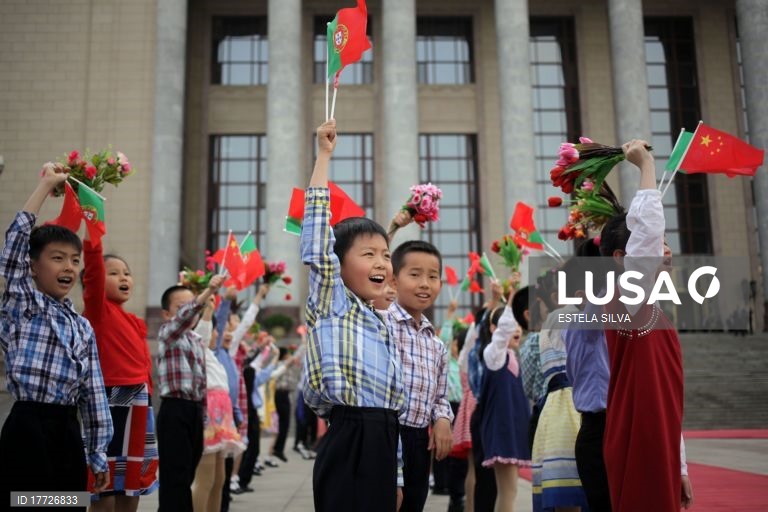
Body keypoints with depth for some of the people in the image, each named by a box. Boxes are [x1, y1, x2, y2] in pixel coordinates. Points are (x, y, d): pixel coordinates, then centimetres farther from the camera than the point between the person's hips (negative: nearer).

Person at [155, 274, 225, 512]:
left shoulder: (199, 341, 18)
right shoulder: (167, 333, -5)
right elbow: (184, 317, -28)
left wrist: (204, 411, 17)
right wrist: (208, 291, -42)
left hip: (196, 411, 8)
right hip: (175, 410, -7)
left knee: (187, 474, 12)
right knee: (175, 474, -10)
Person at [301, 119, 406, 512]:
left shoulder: (383, 326, 18)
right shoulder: (330, 305, 0)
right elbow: (317, 236, -10)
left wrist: (397, 476, 19)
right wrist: (324, 156, -8)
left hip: (383, 445, 7)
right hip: (349, 444, -7)